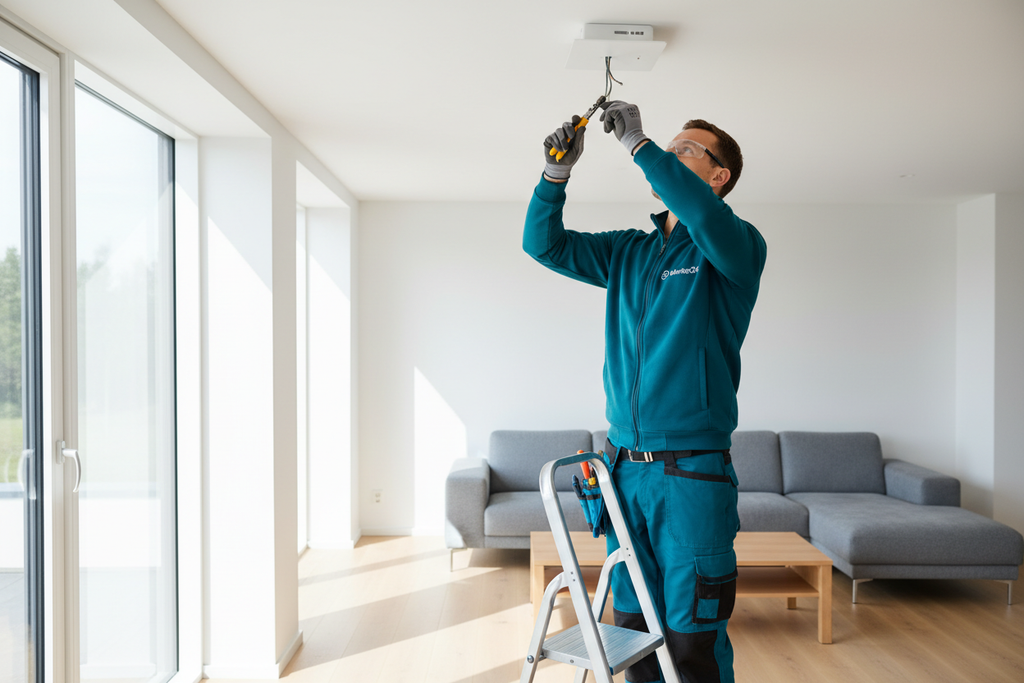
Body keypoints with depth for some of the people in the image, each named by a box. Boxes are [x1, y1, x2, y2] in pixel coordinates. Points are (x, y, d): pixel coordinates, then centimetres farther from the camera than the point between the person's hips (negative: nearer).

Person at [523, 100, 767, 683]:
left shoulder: (736, 246, -1)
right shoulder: (627, 251, 15)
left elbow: (706, 218, -24)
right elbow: (545, 243, 14)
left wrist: (639, 143, -19)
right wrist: (557, 172, 0)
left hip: (693, 473, -5)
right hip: (624, 467, 5)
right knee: (633, 627, 14)